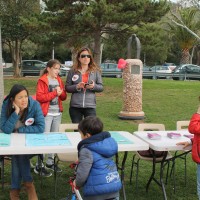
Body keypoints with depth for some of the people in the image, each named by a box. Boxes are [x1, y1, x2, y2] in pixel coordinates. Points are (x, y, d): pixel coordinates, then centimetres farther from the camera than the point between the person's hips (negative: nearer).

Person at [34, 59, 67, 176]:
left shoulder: (59, 80, 12)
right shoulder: (42, 80, -7)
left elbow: (64, 97, 12)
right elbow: (39, 97, -16)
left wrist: (61, 93, -10)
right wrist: (54, 93, -18)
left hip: (58, 113, 7)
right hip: (46, 113, -7)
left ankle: (50, 162, 24)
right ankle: (39, 166, -1)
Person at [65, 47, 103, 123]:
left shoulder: (95, 71, 6)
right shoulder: (72, 71, 5)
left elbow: (101, 87, 6)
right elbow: (67, 87, 4)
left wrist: (94, 86, -14)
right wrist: (77, 86, -14)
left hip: (90, 106, 0)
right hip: (75, 106, 1)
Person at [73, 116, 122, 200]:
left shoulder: (87, 151, -18)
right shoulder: (109, 141, 5)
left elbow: (82, 174, -20)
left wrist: (77, 183, 1)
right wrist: (81, 161, 26)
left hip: (97, 191, -7)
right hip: (114, 186, 7)